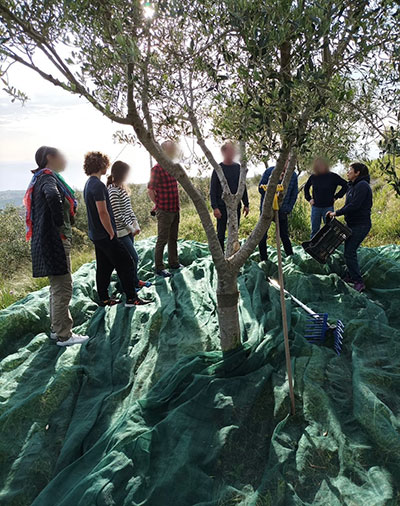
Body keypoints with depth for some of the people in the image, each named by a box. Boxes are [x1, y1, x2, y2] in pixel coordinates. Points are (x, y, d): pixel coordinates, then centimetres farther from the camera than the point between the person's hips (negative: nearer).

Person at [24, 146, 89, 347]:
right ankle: (63, 335, 5)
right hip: (55, 241, -10)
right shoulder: (48, 177, -12)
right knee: (63, 287, -4)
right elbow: (53, 196, -35)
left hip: (51, 241, 10)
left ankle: (57, 328, 28)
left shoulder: (42, 178, 18)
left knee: (57, 287, 17)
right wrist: (60, 224, -24)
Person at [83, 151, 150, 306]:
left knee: (104, 267, 15)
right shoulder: (98, 185, -19)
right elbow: (103, 213, -23)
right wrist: (112, 234, -13)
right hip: (105, 235, -10)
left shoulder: (89, 184, 13)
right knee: (126, 264, -4)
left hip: (96, 235, 10)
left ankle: (104, 299, 22)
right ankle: (131, 298, 1)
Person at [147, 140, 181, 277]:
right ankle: (159, 268, 10)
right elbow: (150, 190, -15)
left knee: (173, 238, 17)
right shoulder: (157, 168, -15)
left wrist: (176, 206, 17)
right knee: (162, 240, 0)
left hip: (175, 210, 8)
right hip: (164, 211, -8)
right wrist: (159, 205, -7)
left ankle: (174, 263, 30)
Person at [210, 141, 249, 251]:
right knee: (221, 233, 1)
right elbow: (213, 190, -7)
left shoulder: (238, 168, 9)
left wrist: (246, 204, 9)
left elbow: (243, 187, 14)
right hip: (222, 207, -4)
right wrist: (215, 207, -16)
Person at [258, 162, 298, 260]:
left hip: (282, 211, 1)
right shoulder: (269, 171, -5)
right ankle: (263, 260, 15)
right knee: (262, 236, 3)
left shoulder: (293, 176, 1)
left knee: (284, 236, 8)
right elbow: (260, 188, -4)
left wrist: (288, 210, -1)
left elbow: (294, 195, 7)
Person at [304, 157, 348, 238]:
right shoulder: (313, 177, 3)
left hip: (328, 207, -2)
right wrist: (309, 198, 10)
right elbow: (306, 188, 21)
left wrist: (336, 197, -3)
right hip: (315, 207, 2)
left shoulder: (333, 176, -5)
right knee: (314, 230, 9)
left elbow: (346, 185, 1)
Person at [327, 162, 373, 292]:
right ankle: (350, 277, 27)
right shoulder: (353, 186, 15)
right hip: (353, 224, 10)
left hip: (360, 225, -10)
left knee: (349, 253, -11)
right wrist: (336, 213, 5)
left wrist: (337, 213, -18)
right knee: (349, 250, 15)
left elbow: (354, 206, -24)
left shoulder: (362, 186, -16)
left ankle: (358, 282, -3)